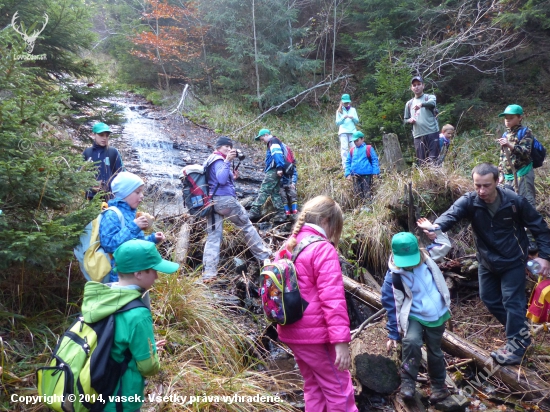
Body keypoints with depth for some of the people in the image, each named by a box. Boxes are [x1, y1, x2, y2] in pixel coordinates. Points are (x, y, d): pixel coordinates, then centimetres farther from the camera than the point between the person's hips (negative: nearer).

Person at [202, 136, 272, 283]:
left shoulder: (210, 161, 24)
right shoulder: (219, 161, -6)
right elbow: (222, 180, -23)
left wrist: (232, 178, 19)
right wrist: (228, 161, -22)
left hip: (212, 201, 8)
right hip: (225, 199, -8)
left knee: (213, 236, -1)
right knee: (247, 225, 9)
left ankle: (208, 274, -9)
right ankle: (264, 255, 20)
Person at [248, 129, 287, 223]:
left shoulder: (273, 141, -3)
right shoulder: (277, 143, 27)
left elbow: (277, 154, -18)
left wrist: (279, 167, -27)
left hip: (273, 172, -10)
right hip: (274, 172, 10)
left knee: (263, 191, -14)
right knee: (275, 193, 8)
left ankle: (255, 212, -18)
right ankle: (281, 215, 6)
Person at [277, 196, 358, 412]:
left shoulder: (288, 247, 9)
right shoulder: (323, 249, -17)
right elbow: (332, 299, -23)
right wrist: (340, 340, -24)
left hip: (292, 333, 8)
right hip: (316, 335, -8)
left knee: (313, 386, 20)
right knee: (339, 389, 6)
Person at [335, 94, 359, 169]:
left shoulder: (353, 110, 16)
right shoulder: (339, 111, 11)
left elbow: (357, 121, 13)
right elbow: (337, 123, 6)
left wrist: (353, 118, -8)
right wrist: (343, 118, -10)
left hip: (352, 131, 2)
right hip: (343, 131, -2)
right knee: (344, 148, -10)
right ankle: (345, 165, -12)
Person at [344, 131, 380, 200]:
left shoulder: (368, 148, 0)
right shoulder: (352, 150, 10)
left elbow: (375, 160, -1)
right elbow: (348, 162, 12)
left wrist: (375, 173, -8)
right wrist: (348, 173, 2)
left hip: (366, 174, -4)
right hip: (355, 175, 4)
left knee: (367, 194, -4)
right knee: (358, 194, 8)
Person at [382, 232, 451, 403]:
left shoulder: (426, 259, -8)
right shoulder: (394, 276, -20)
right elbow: (392, 305, -14)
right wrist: (394, 333, -11)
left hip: (437, 315, 4)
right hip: (415, 316, -3)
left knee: (435, 351, 14)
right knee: (411, 342, -29)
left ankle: (439, 385, 37)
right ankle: (408, 381, -10)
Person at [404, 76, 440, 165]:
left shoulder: (430, 97, 4)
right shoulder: (409, 103, 17)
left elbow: (432, 103, -20)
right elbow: (405, 119, 24)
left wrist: (421, 104, -42)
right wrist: (410, 120, 0)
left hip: (432, 134, -3)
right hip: (418, 136, 4)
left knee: (433, 161, -8)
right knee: (421, 162, 3)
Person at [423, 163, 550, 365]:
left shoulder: (515, 201, -21)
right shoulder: (469, 201, -19)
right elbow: (452, 214, -40)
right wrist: (437, 226, -62)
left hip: (513, 261, -4)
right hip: (487, 261, 4)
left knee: (512, 301, -3)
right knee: (489, 298, 15)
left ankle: (516, 345, 14)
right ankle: (520, 331, 37)